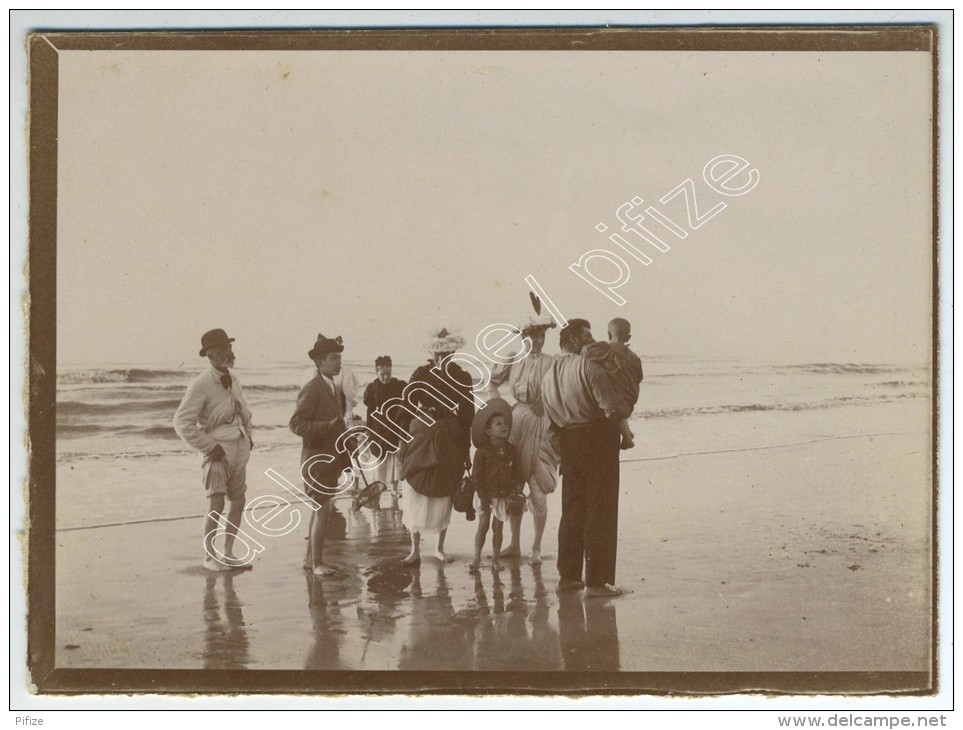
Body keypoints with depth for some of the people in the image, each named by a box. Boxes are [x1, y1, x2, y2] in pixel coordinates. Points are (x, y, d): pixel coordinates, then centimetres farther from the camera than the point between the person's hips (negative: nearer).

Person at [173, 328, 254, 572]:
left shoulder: (233, 380, 10)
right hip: (218, 451, -7)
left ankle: (227, 554, 18)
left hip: (239, 450, 7)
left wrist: (248, 437, 15)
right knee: (216, 505, -12)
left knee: (238, 503, 9)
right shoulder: (201, 384, -13)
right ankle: (209, 556, 0)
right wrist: (209, 446, -16)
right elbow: (182, 422, -16)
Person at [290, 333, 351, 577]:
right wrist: (328, 427, -31)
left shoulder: (335, 390, 14)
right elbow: (297, 424, -22)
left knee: (321, 511, 14)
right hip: (317, 460, -9)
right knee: (322, 511, -7)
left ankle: (311, 558, 23)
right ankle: (316, 563, -1)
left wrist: (346, 461, 17)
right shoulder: (311, 389, -15)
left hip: (331, 460, 9)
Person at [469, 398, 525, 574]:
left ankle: (495, 558, 15)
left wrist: (518, 485, -9)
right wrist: (483, 496, -13)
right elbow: (476, 475, -10)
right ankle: (477, 559, 5)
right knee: (483, 526, -1)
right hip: (486, 495, -3)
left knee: (498, 526, 7)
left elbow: (516, 471, 7)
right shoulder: (482, 452, -11)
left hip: (503, 495, 3)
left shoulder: (511, 450, 1)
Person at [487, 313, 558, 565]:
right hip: (515, 421, 4)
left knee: (538, 490, -6)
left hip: (539, 424, -4)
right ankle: (515, 544, 21)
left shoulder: (550, 362, -4)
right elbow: (493, 380, 21)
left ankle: (536, 548, 3)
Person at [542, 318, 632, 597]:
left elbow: (552, 418, 11)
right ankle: (597, 581, -3)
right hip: (597, 439, -7)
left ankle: (568, 575, 22)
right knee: (600, 510, -3)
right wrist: (625, 409, 0)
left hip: (568, 441, 8)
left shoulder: (548, 376, 10)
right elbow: (613, 408, -20)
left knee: (572, 509, 17)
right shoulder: (588, 366, -15)